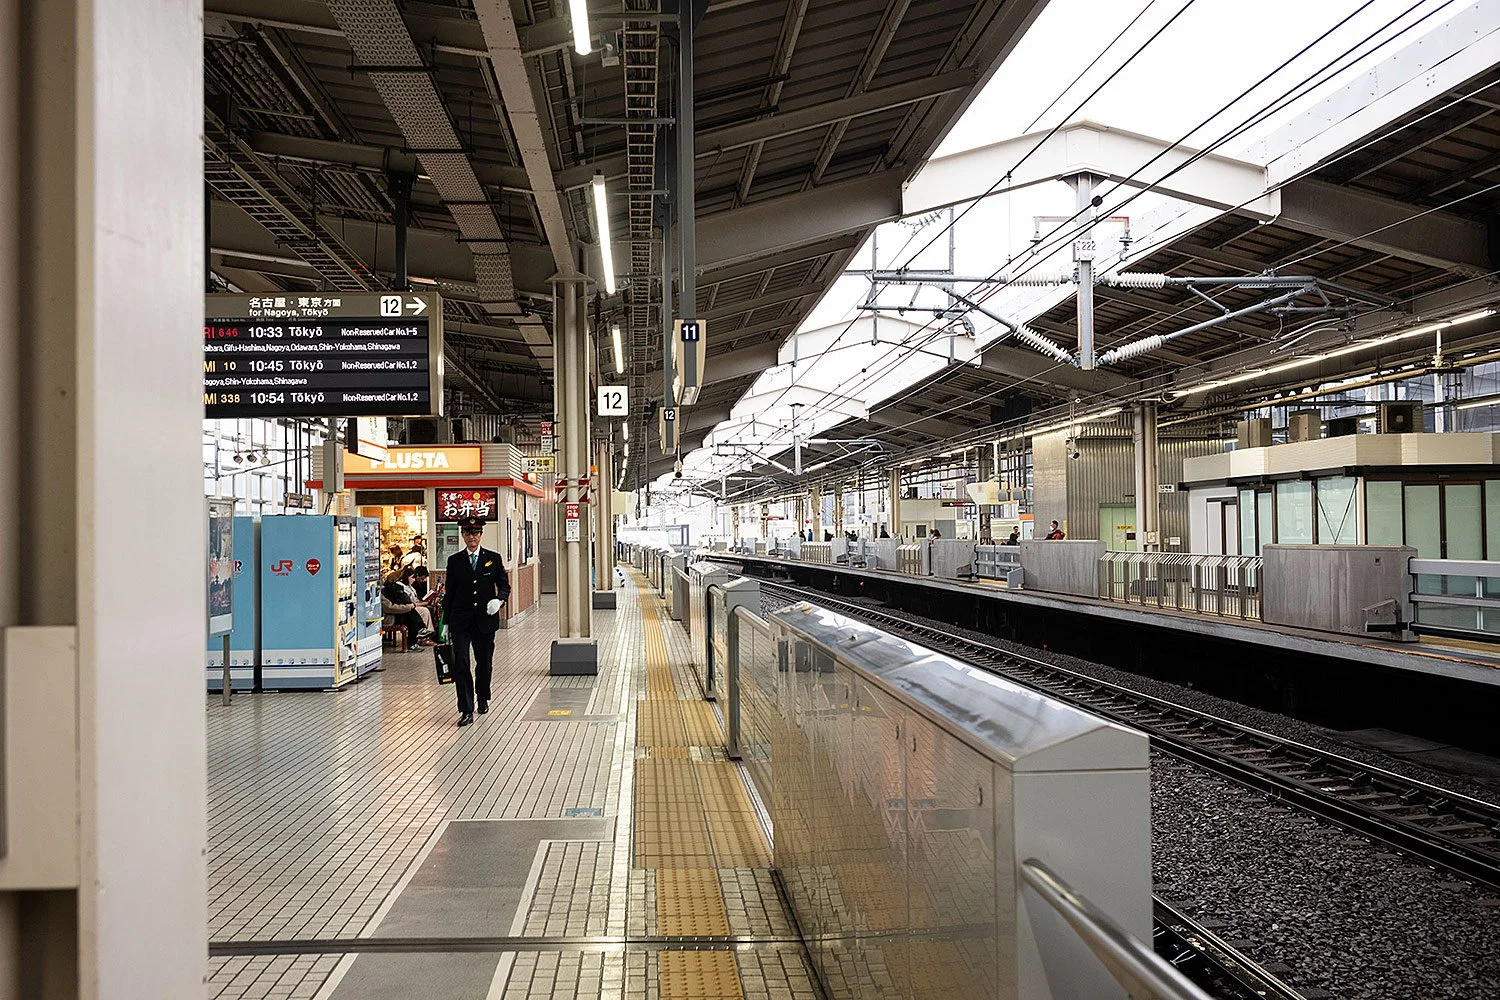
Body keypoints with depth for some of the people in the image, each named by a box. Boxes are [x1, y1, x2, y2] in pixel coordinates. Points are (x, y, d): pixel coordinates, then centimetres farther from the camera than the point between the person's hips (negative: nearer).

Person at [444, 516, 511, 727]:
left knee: (484, 661, 12)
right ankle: (466, 710, -6)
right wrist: (446, 622, 6)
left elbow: (504, 585, 6)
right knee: (461, 664, -9)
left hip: (485, 619, 1)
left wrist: (499, 599, -17)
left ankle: (482, 698, 36)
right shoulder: (454, 560, 4)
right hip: (461, 620, 0)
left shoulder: (493, 558, 3)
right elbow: (450, 592, 7)